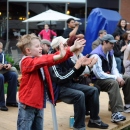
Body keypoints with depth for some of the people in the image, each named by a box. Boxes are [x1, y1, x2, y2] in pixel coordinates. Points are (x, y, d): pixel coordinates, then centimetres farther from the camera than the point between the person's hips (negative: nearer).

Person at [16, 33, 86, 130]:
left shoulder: (40, 59, 11)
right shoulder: (26, 62, -16)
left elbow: (54, 58, 3)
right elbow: (39, 62, -35)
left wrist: (73, 48, -6)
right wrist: (58, 56, -48)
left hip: (39, 102, 9)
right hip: (28, 103, -8)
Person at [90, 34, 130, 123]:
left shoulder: (110, 52, 7)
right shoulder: (96, 55, -21)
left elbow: (114, 67, 9)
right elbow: (99, 74, -27)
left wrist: (118, 77, -13)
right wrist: (116, 77, -26)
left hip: (109, 77, 9)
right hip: (97, 80, -9)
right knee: (114, 83, -36)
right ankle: (116, 113, -43)